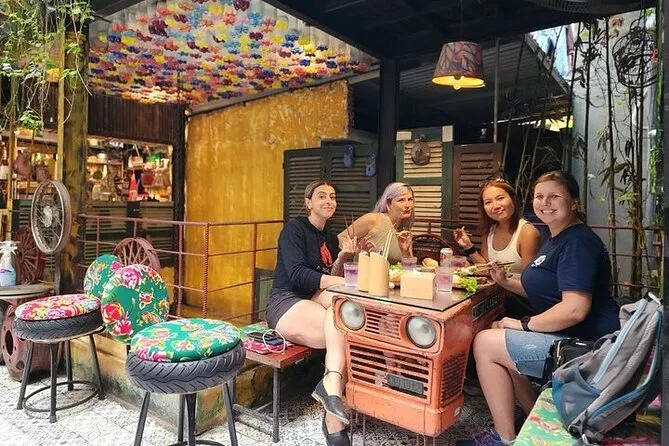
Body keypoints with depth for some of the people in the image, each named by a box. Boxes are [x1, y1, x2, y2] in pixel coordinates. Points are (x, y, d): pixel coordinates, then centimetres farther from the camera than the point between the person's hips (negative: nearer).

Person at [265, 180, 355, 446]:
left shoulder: (331, 238, 17)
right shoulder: (294, 228, -4)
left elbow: (331, 280, 10)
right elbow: (297, 274, -19)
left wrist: (341, 259, -9)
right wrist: (346, 283, -27)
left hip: (314, 303, 6)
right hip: (286, 304, -6)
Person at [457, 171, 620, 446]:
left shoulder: (577, 242, -19)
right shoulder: (556, 240, 14)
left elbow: (575, 309, -28)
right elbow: (548, 291, 22)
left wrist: (524, 324, -15)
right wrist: (506, 282, 7)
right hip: (569, 339, 11)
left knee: (485, 343, -9)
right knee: (497, 332, 17)